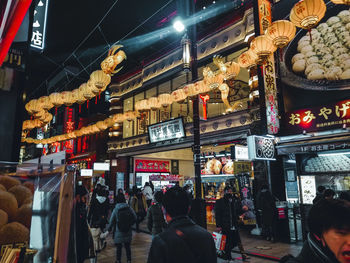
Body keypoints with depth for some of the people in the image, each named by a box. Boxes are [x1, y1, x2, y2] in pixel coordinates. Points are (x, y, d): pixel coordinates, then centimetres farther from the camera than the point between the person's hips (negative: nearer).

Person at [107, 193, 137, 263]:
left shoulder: (115, 210, -13)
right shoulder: (129, 208, -9)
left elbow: (111, 221, -7)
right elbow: (135, 218, -2)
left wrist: (109, 228, 10)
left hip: (119, 233, -2)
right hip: (128, 233, 2)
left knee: (119, 247, 15)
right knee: (128, 247, 16)